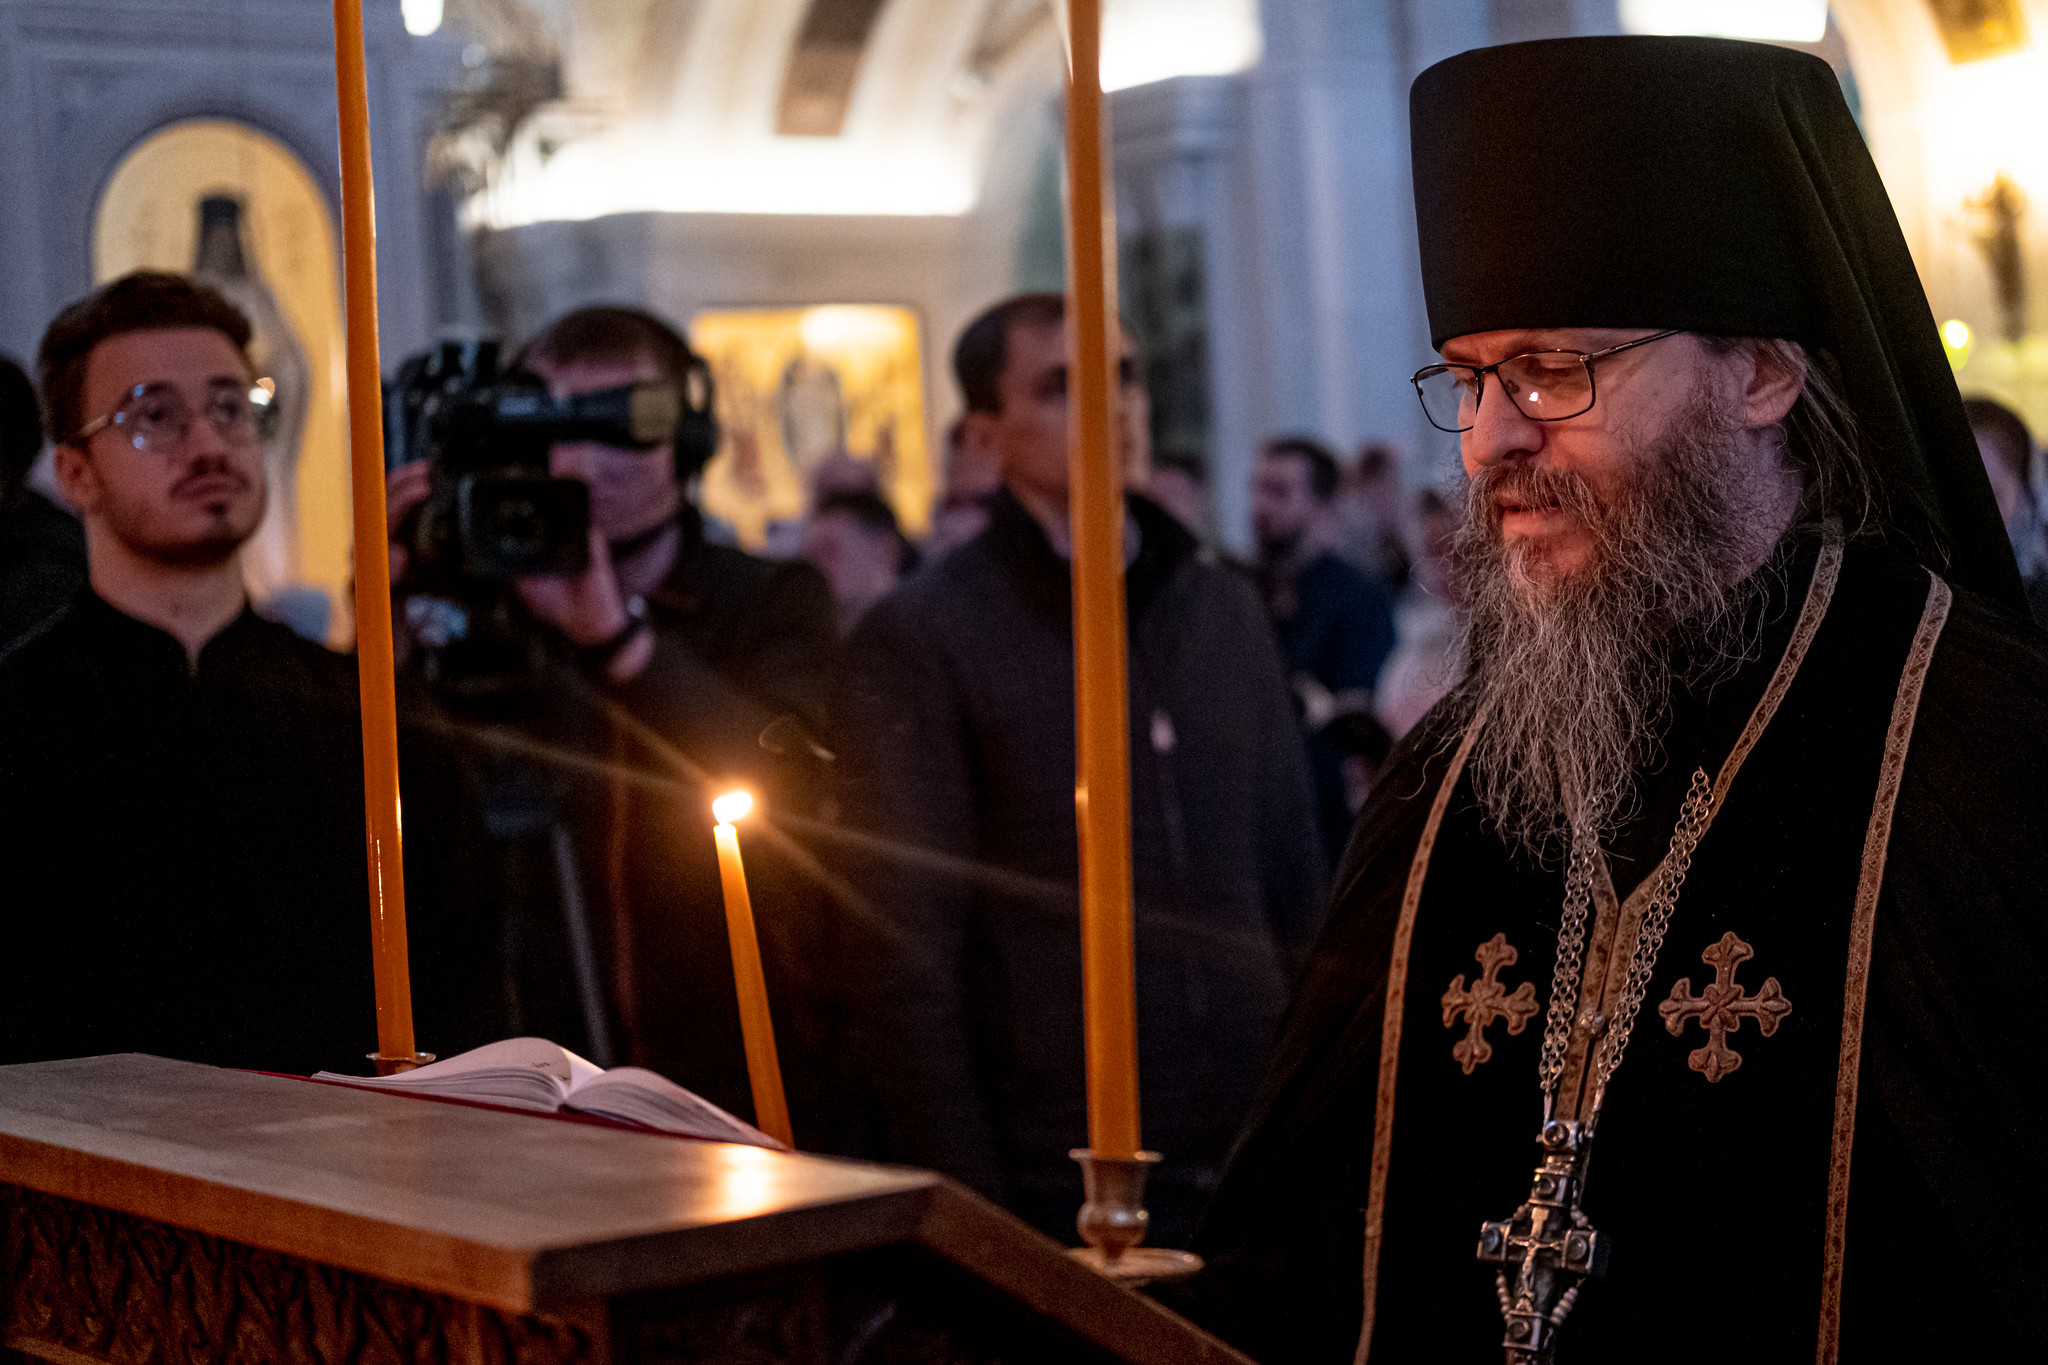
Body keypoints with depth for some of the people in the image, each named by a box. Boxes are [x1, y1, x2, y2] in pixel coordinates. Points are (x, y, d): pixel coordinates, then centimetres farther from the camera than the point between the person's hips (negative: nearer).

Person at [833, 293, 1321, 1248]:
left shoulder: (1224, 610, 14)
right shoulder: (918, 642, -3)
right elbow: (905, 962, -6)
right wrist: (965, 1204, -10)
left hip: (1254, 1163, 5)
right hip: (1061, 1188, -4)